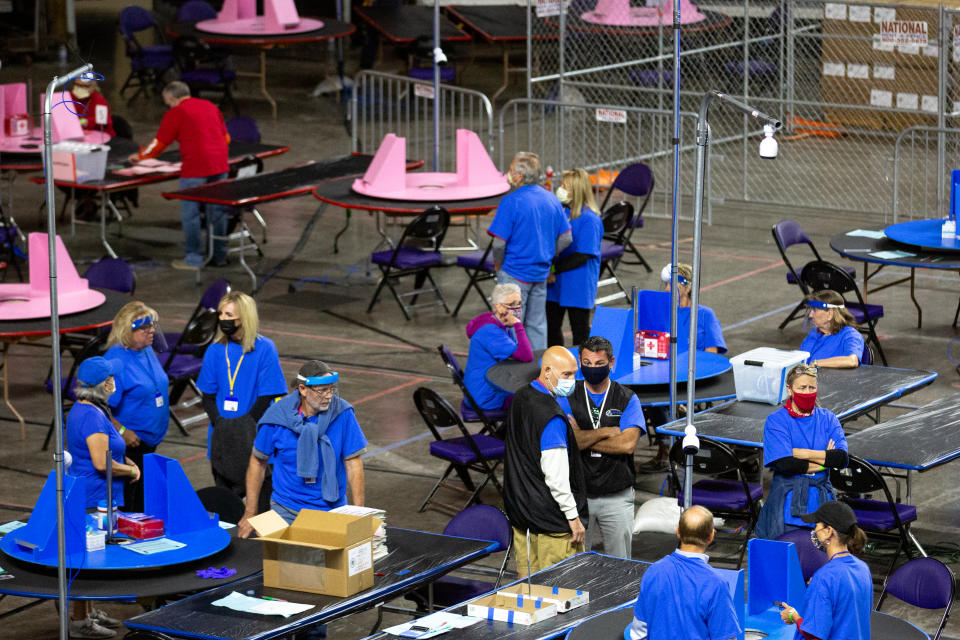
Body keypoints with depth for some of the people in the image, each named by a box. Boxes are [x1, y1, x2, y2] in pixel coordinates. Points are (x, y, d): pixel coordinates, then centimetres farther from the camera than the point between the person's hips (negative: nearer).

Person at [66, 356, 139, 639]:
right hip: (94, 499, -11)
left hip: (92, 497, 11)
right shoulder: (92, 417, -23)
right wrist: (131, 471, -11)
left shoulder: (82, 409, 10)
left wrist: (124, 461, 10)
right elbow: (101, 463, -27)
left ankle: (89, 612, 30)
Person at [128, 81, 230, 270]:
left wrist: (140, 156, 16)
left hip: (196, 169, -7)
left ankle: (194, 259, 4)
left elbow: (159, 143, 1)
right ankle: (219, 255, 20)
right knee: (217, 210, 14)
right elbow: (226, 137, 22)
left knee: (190, 213, 2)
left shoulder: (176, 113, -3)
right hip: (220, 165, 7)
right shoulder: (210, 106, 16)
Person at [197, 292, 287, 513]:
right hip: (221, 442, 4)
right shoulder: (216, 350, 6)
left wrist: (244, 427, -17)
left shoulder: (264, 349, -6)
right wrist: (220, 426, -11)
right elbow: (208, 395, 6)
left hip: (255, 438, -4)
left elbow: (266, 397, -8)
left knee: (258, 500, -3)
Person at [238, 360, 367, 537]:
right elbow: (258, 462, 1)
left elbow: (354, 464, -7)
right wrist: (250, 513, 2)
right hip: (286, 510, 0)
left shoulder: (342, 413, -12)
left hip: (331, 509, 0)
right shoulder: (278, 415, -11)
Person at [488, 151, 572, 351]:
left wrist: (498, 266, -1)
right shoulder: (552, 200, 2)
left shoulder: (511, 202, -17)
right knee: (537, 324, 14)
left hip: (515, 273, -6)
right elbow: (566, 239, 7)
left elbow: (499, 243, -18)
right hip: (541, 274, 6)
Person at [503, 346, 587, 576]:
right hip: (550, 520, -9)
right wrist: (573, 517, -18)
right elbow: (555, 475, -24)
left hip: (519, 510, 9)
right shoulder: (551, 417, -22)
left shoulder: (520, 399, 8)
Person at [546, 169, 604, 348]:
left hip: (578, 285, -8)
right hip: (556, 283, 8)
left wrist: (554, 269, -17)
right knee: (552, 327, 13)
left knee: (580, 332, 3)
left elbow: (583, 255, -20)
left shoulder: (589, 219, -17)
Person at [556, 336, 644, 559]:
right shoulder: (567, 398, 2)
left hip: (616, 497, 0)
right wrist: (607, 432, -12)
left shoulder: (627, 399, 1)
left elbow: (628, 444, -13)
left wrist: (584, 438, -10)